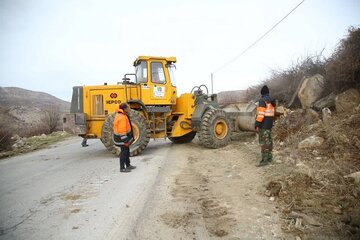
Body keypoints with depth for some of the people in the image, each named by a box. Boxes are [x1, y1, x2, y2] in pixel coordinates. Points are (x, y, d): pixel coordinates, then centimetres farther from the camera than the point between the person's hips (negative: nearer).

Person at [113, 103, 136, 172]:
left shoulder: (120, 114, 6)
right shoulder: (122, 118, -27)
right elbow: (122, 131, -27)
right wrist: (125, 141, -23)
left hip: (125, 135, 11)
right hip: (122, 137, -11)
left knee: (127, 151, 21)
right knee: (124, 152, 1)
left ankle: (128, 165, 35)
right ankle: (122, 168, 13)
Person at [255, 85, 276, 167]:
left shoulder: (262, 100, -13)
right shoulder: (272, 101, 14)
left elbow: (261, 113, -20)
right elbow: (272, 112, 17)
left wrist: (257, 125, -18)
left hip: (263, 124, -9)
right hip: (270, 124, 9)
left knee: (263, 142, -8)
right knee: (269, 140, 14)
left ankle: (265, 160, -8)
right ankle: (269, 157, 22)